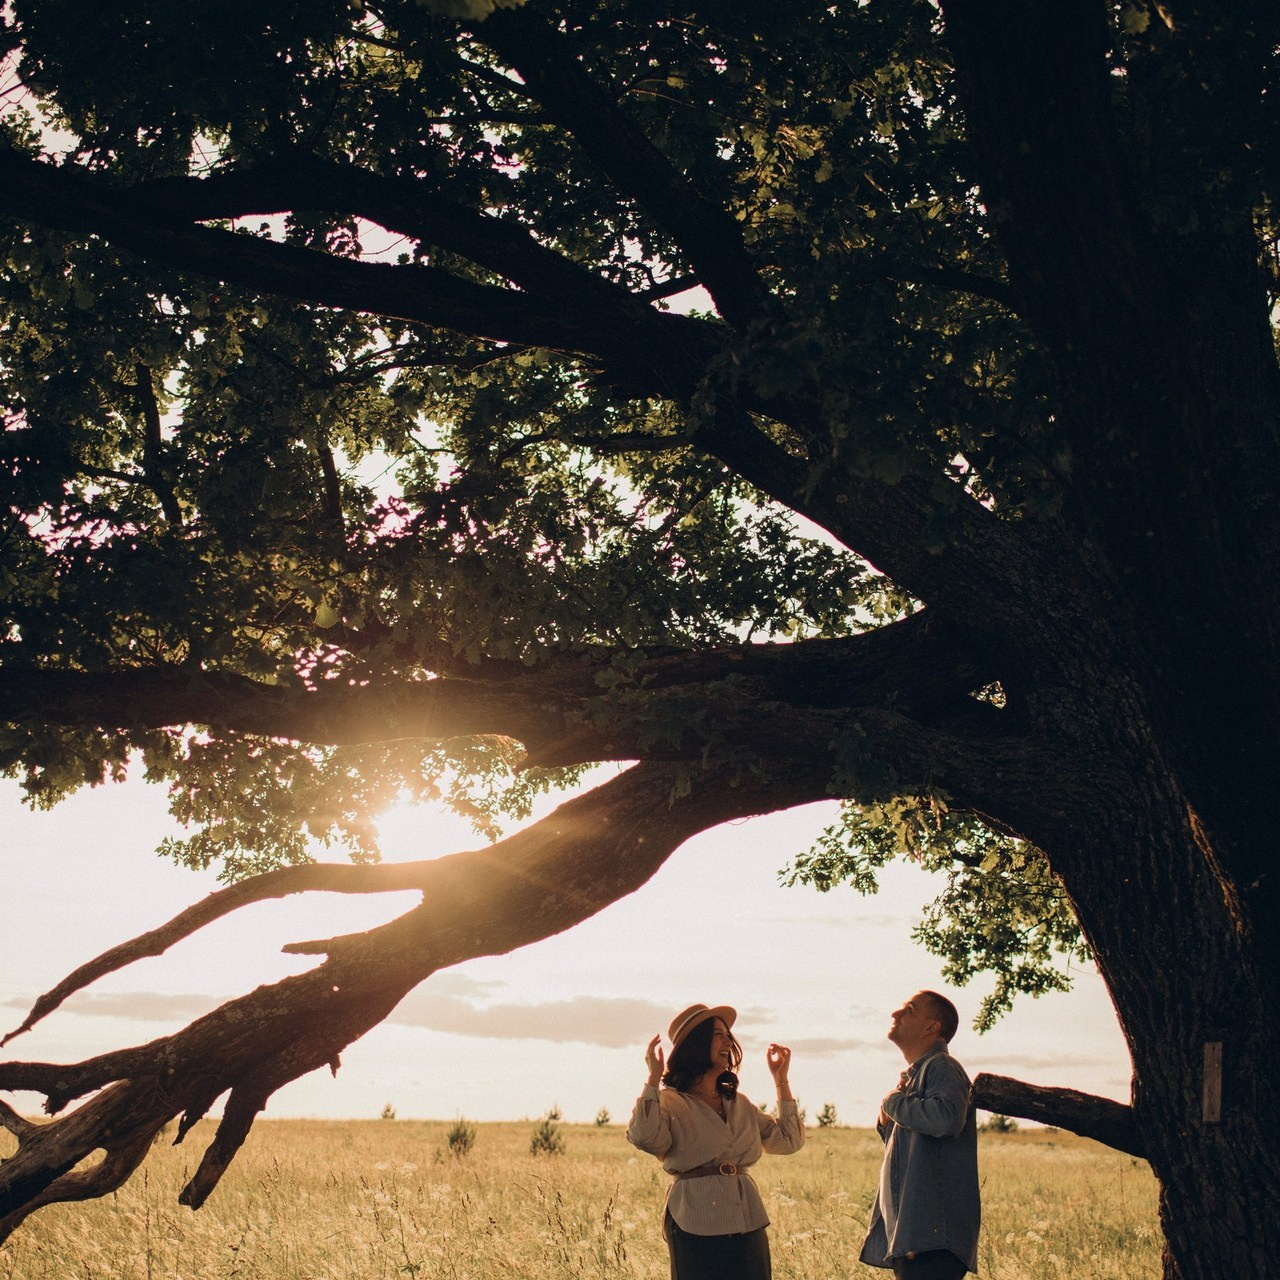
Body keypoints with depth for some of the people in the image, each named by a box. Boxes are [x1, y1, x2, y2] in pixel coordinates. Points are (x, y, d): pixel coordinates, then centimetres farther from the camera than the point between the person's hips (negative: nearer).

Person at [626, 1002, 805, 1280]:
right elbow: (643, 1137, -22)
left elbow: (790, 1140, 17)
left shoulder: (740, 1104, 17)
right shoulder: (670, 1102, -2)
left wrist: (781, 1079, 18)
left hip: (748, 1223, 6)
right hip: (697, 1228, -6)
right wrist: (653, 1077, -17)